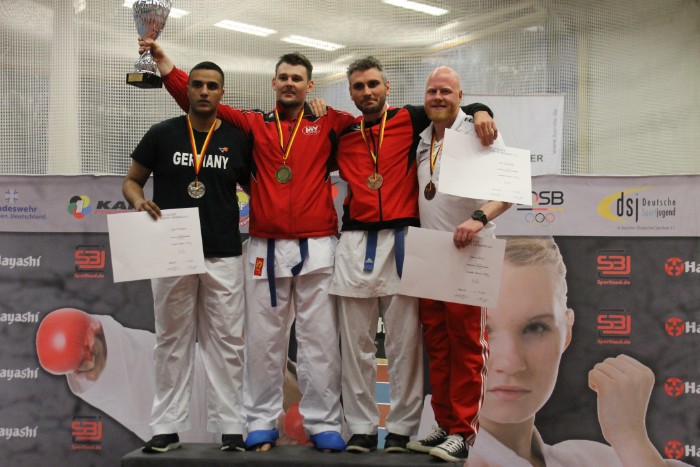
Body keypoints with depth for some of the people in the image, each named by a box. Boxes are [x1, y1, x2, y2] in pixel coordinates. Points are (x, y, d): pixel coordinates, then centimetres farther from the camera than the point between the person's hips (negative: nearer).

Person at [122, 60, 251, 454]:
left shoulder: (238, 140, 4)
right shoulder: (162, 134, 3)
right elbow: (132, 180, 9)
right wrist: (139, 202, -11)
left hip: (224, 256, 0)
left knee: (227, 342, 3)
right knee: (173, 342, 8)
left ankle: (230, 425, 12)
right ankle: (167, 426, 15)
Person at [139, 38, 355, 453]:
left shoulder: (327, 126, 9)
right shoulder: (254, 125, 11)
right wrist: (160, 56, 5)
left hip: (317, 248, -1)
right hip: (265, 248, 1)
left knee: (320, 340, 2)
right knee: (263, 339, 6)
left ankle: (324, 424, 10)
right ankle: (262, 422, 16)